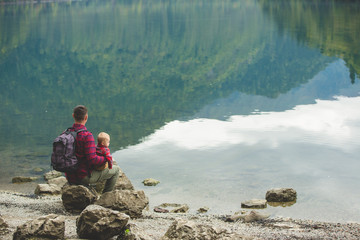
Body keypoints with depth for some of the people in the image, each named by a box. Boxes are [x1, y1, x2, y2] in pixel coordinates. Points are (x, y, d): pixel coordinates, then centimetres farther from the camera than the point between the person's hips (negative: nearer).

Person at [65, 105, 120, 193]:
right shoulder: (87, 136, -24)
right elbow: (93, 160, -27)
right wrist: (107, 158, -9)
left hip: (70, 177, 7)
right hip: (84, 177, -7)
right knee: (116, 170, 11)